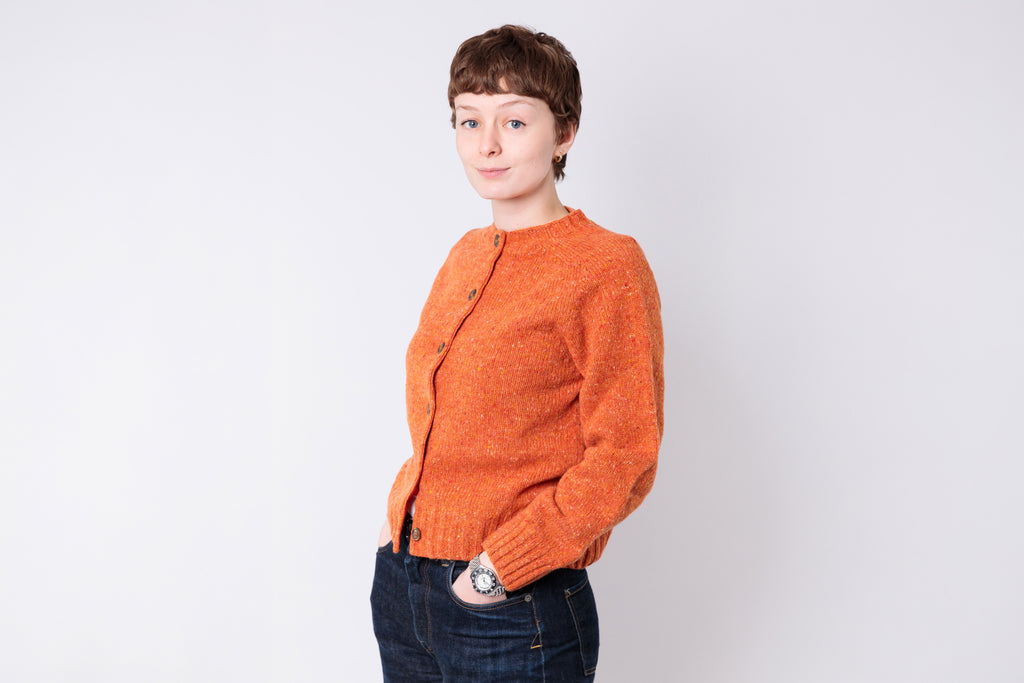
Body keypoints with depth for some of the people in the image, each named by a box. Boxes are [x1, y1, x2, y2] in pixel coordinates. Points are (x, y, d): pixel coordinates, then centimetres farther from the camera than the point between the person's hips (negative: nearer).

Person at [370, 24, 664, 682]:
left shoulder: (606, 267, -12)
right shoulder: (467, 257, 9)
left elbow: (624, 461, -15)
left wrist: (498, 566, -17)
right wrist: (406, 509, 5)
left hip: (514, 610, -6)